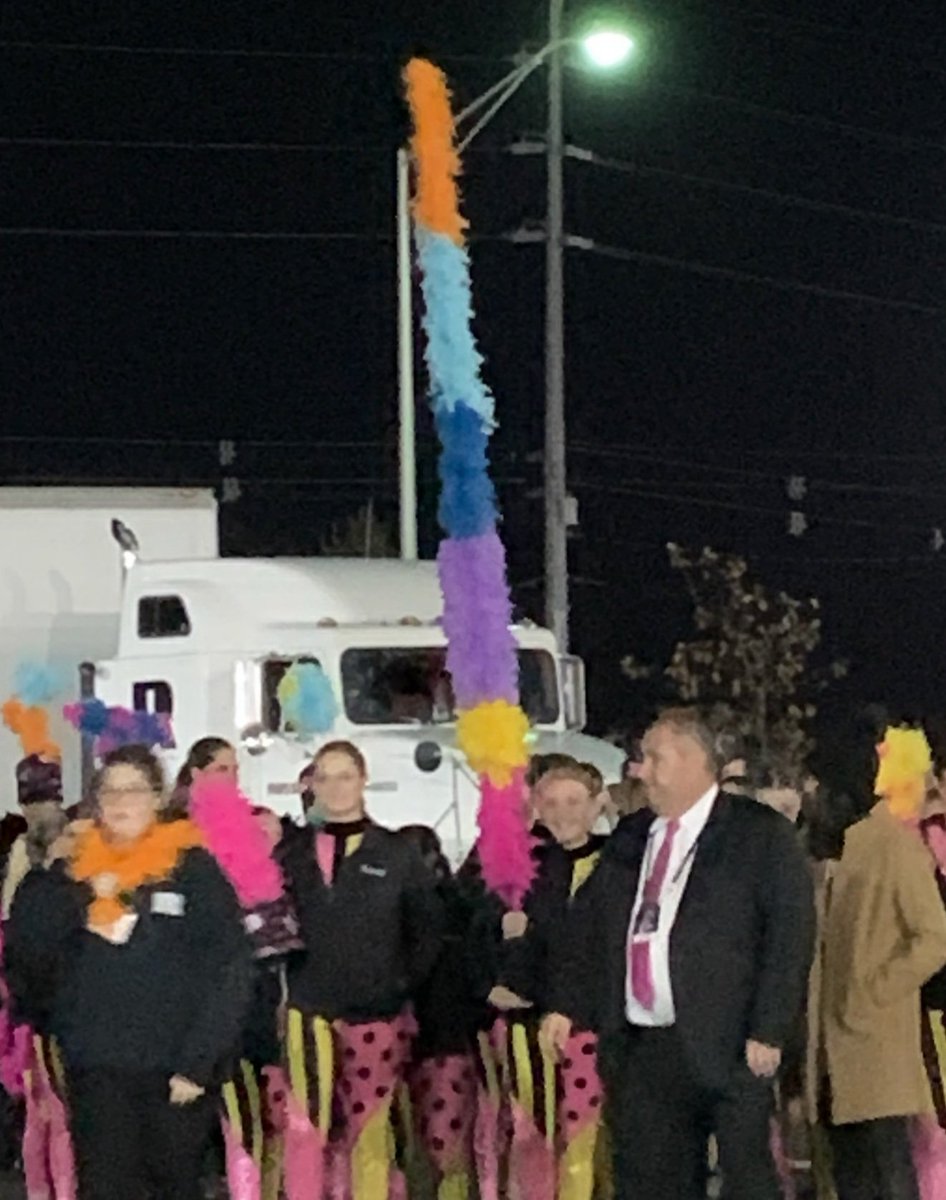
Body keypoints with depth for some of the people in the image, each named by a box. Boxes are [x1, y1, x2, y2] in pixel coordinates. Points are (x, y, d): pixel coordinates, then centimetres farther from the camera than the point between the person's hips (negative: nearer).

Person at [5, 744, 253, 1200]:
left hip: (175, 1069, -2)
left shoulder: (194, 868, -2)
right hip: (96, 1068, 2)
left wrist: (198, 1062, -12)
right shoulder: (73, 870, 8)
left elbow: (228, 970, -6)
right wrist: (81, 894, -12)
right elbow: (27, 955, 0)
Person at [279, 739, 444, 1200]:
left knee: (368, 1130, 3)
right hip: (309, 1011, 1)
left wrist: (404, 984, 0)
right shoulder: (292, 851, 7)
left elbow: (428, 928, 6)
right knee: (305, 1130, -4)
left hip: (376, 1014, -1)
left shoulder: (396, 853, 4)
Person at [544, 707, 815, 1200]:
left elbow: (790, 936, -8)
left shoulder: (761, 834, -3)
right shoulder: (628, 840, 16)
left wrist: (768, 1031, -14)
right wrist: (565, 1002, 8)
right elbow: (598, 933, 20)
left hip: (726, 1046, -6)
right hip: (640, 1046, 6)